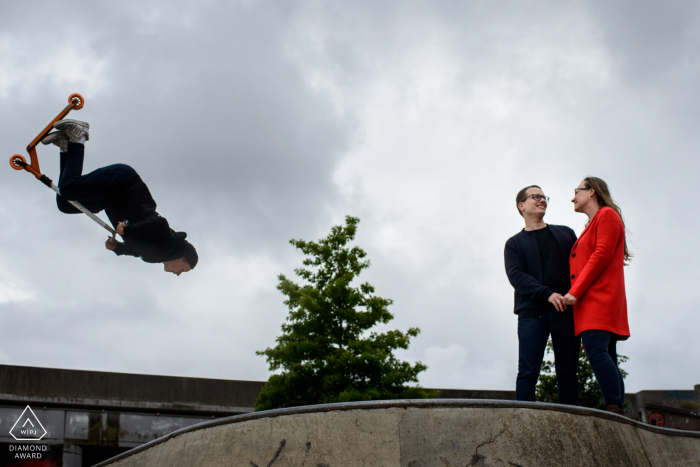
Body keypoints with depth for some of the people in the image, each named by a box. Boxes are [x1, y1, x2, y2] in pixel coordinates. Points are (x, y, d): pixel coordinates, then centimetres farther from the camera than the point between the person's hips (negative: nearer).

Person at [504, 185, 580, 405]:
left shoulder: (566, 234, 23)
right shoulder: (514, 243, 14)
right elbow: (515, 275, -2)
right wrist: (547, 294, -17)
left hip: (566, 312, 2)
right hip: (533, 313, -2)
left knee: (568, 374, -1)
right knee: (527, 373, -9)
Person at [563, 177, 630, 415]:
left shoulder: (607, 215, 1)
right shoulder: (591, 226, 29)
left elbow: (602, 255, -12)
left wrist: (575, 291, -16)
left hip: (600, 296, -9)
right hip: (591, 301, 9)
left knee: (596, 351, -22)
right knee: (606, 356, 1)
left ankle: (614, 410, -29)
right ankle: (618, 412, -4)